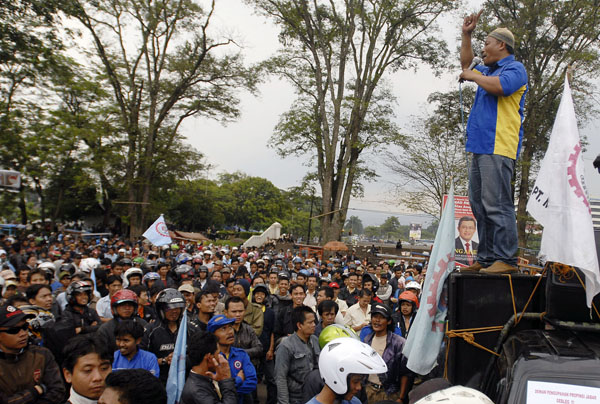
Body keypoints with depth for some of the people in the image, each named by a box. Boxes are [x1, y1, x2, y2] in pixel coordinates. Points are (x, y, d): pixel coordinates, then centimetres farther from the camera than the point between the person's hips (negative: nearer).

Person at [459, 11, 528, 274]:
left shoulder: (515, 68, 0)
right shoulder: (489, 71, 28)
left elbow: (499, 86, -21)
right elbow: (466, 64, 43)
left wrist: (472, 75, -3)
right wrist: (466, 34, 34)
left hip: (498, 146, -10)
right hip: (481, 146, 10)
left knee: (496, 203, -15)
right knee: (479, 204, 8)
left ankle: (505, 260, -12)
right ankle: (486, 258, 13)